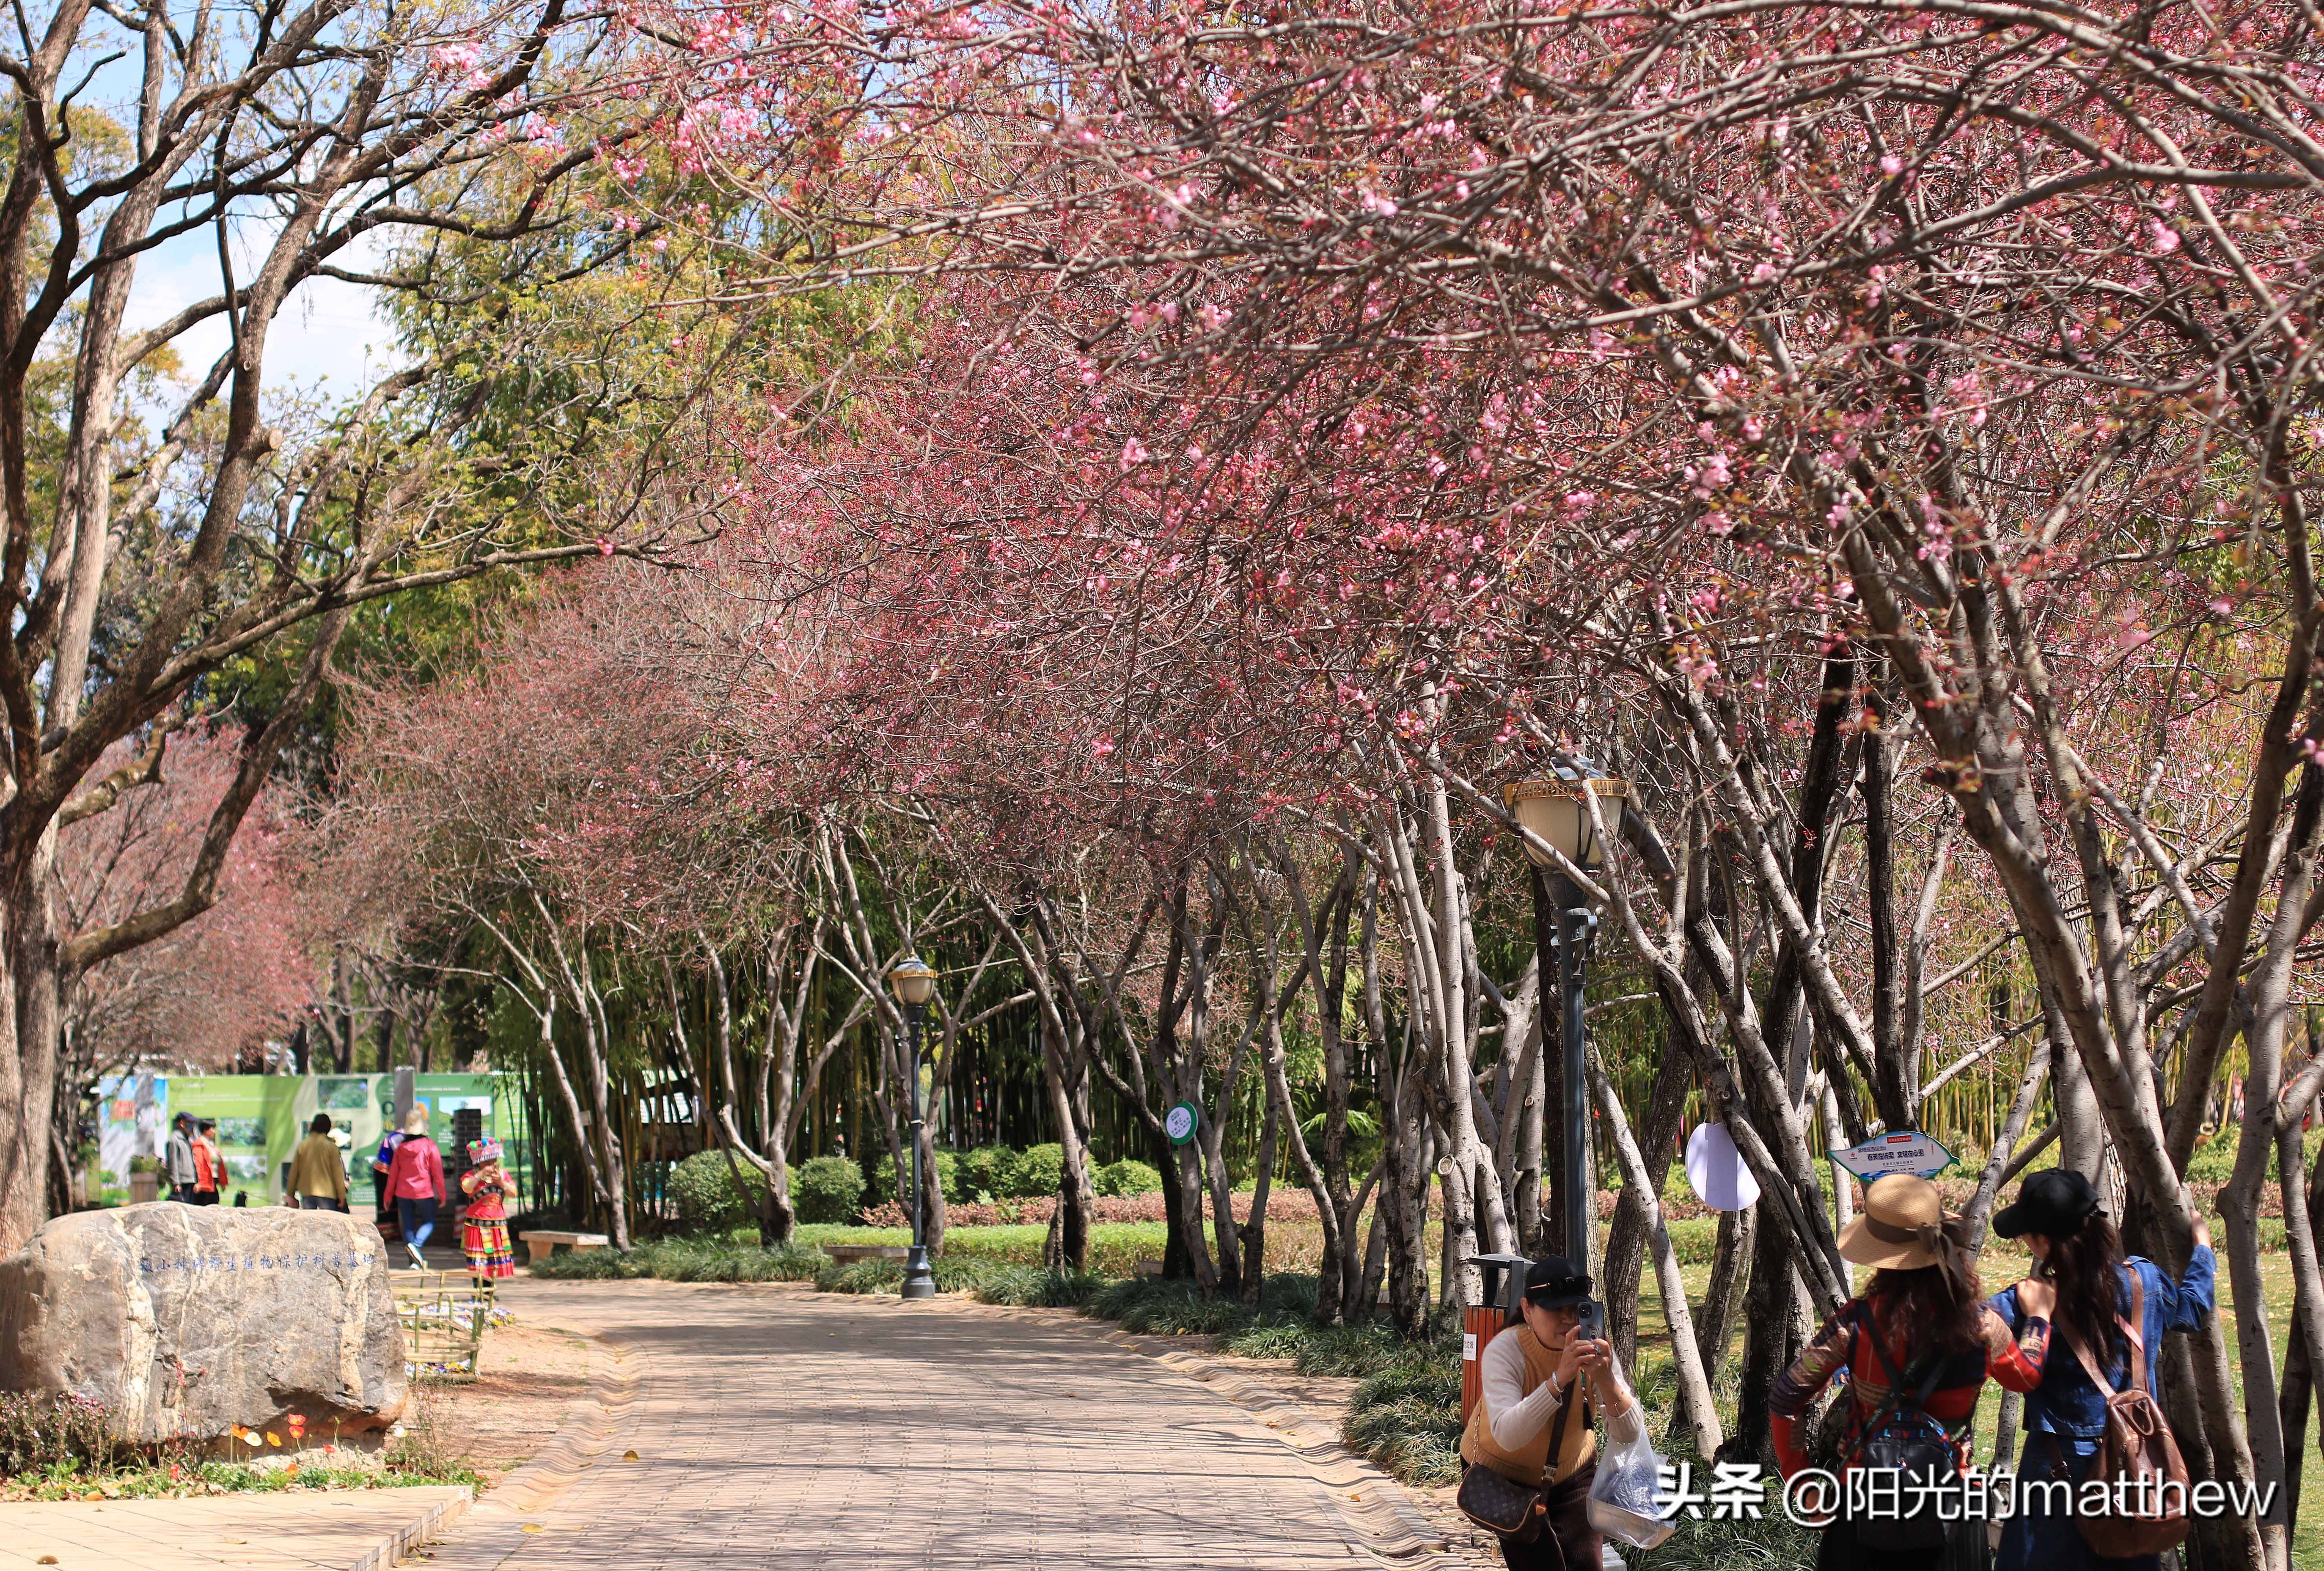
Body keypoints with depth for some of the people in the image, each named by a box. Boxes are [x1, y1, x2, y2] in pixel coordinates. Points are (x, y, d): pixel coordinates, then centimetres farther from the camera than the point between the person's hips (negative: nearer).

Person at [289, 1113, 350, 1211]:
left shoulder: (303, 1145, 4)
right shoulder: (331, 1147, -4)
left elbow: (294, 1171, 7)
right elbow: (338, 1173, -4)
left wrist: (290, 1194, 14)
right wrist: (342, 1196, 2)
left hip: (306, 1193, 3)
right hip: (327, 1193, -3)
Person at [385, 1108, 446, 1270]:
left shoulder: (401, 1147, 2)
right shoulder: (430, 1146, -9)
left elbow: (393, 1173, 7)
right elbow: (437, 1173, -7)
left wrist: (388, 1195, 17)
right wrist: (442, 1195, 1)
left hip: (403, 1194, 3)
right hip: (424, 1193, -3)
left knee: (407, 1226, 10)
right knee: (429, 1222, 10)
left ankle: (415, 1262, 6)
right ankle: (416, 1244, -18)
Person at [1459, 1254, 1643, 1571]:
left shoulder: (1593, 1349, -18)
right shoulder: (1504, 1351, -28)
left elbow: (1629, 1434, -25)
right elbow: (1507, 1436, -43)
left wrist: (1606, 1380, -43)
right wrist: (1559, 1380, -53)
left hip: (1571, 1473, 4)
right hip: (1505, 1476, -3)